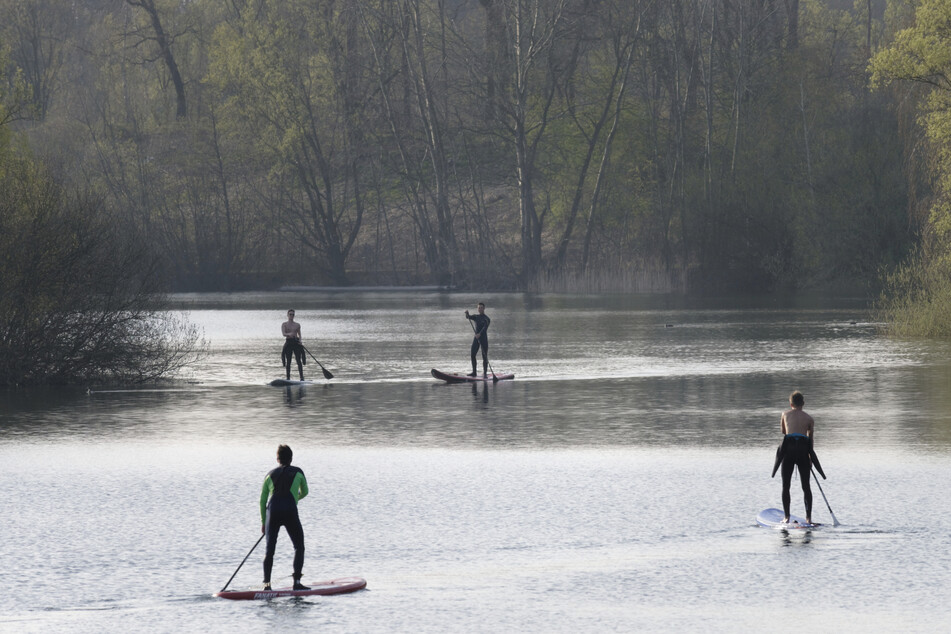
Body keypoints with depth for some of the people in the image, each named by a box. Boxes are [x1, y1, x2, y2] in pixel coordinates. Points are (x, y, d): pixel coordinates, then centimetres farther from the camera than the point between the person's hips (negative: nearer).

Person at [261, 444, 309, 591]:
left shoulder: (270, 474, 18)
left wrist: (263, 521, 24)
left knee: (269, 550, 6)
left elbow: (262, 500, 17)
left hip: (272, 512, 2)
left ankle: (267, 583, -4)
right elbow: (304, 492, 29)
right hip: (290, 512, -2)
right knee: (299, 547, 8)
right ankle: (297, 582, -2)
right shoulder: (298, 473, 13)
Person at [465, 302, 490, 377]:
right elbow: (468, 317, 4)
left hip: (483, 338, -5)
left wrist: (480, 334, -33)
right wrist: (467, 314, -20)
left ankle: (485, 373, -1)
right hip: (476, 338, 5)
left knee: (484, 356, -4)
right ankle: (474, 372, 6)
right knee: (472, 354, -1)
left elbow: (485, 327, -18)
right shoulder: (476, 317, 14)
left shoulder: (486, 318, -4)